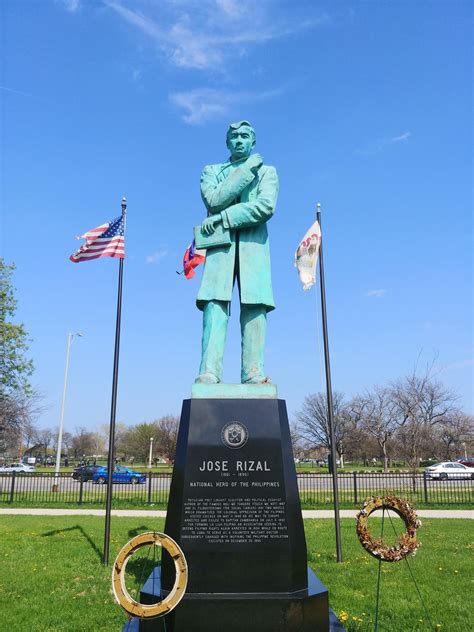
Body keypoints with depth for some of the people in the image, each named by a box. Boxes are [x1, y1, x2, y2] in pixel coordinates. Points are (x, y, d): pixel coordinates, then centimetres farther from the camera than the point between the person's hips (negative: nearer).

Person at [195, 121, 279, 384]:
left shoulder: (267, 171, 18)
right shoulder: (212, 171, 23)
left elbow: (266, 207, -3)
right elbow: (214, 200, 0)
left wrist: (223, 217, -9)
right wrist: (247, 170, -1)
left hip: (253, 243, 0)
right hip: (220, 243, 0)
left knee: (255, 307, -11)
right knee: (214, 304, -14)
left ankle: (254, 373, -14)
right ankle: (209, 372, -20)